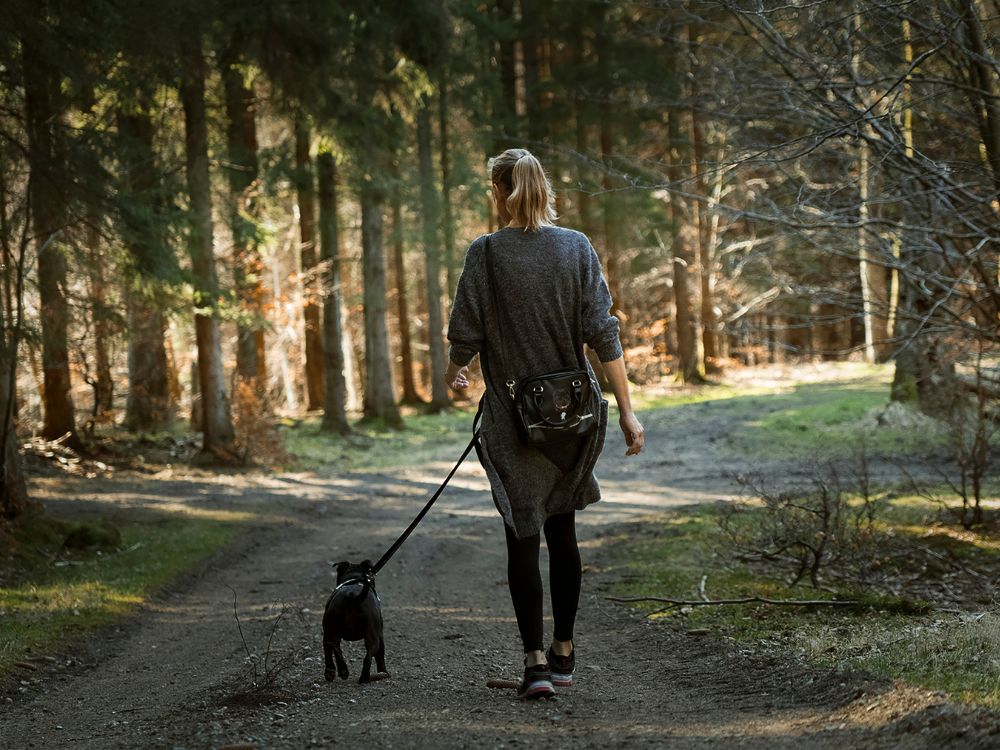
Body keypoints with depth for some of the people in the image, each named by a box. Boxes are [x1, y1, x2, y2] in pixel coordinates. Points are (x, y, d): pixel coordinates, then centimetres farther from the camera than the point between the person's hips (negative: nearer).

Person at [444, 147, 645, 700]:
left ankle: (535, 661, -8)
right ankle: (563, 652, 23)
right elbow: (602, 333, -5)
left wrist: (454, 373, 17)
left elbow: (466, 335, -5)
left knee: (523, 536, 0)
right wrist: (626, 409, -3)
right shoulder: (576, 248, -1)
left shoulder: (485, 253, -8)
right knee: (562, 531, 16)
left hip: (513, 415, -3)